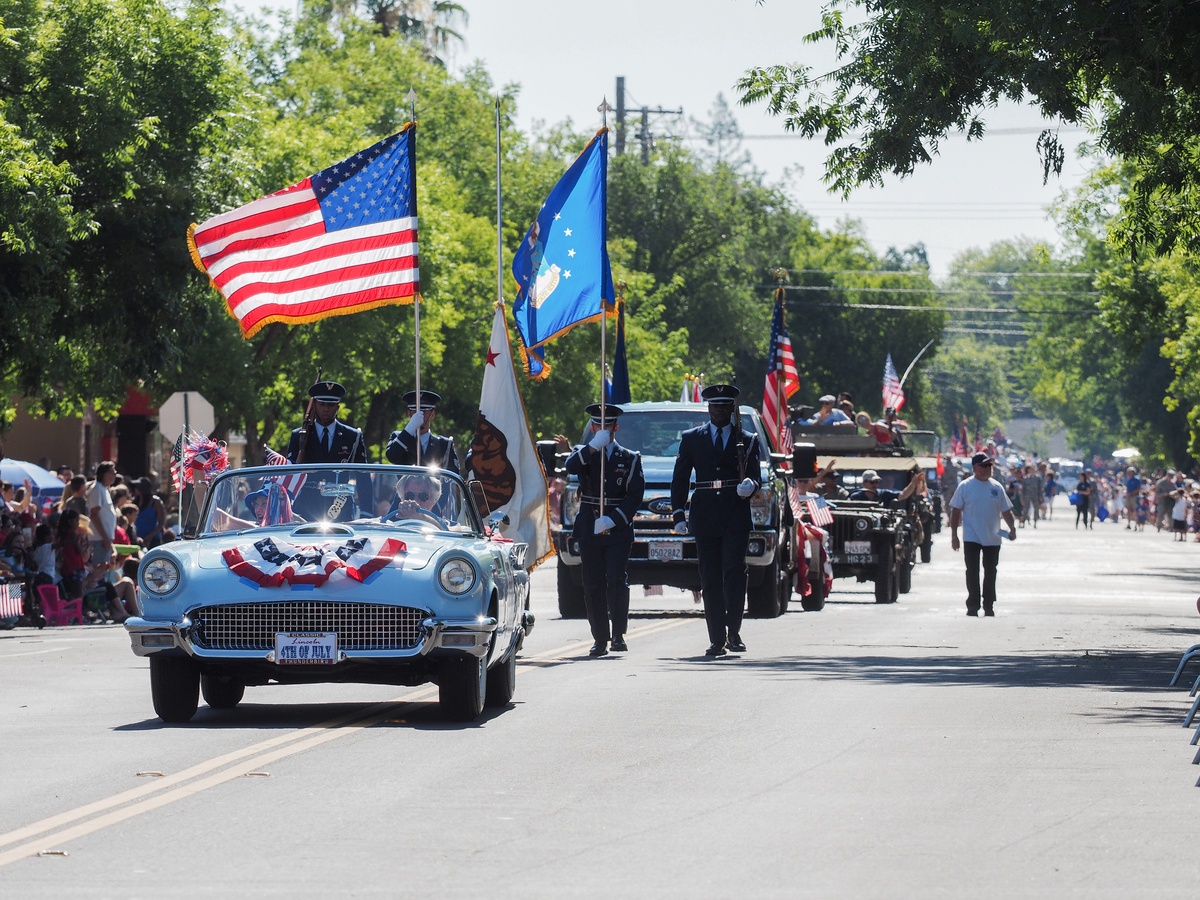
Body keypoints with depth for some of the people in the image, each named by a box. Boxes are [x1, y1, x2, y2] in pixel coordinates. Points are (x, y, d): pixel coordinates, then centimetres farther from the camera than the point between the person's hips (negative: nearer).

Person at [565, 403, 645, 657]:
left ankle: (618, 634, -8)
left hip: (618, 529, -2)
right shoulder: (583, 454, 11)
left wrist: (613, 520, -14)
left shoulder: (630, 459, 7)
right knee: (593, 586, 1)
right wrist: (593, 447, -24)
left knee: (617, 581, -13)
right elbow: (571, 467, -13)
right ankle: (600, 639, 3)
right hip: (589, 529, 2)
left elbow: (635, 496, -1)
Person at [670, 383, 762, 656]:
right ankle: (717, 639, 4)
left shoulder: (747, 441, 10)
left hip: (736, 518, -1)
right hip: (704, 518, 1)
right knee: (710, 580, 1)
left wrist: (750, 486, -18)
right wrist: (678, 515, 0)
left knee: (734, 572, -13)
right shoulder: (691, 439, 11)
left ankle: (734, 632, -5)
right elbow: (679, 479, 10)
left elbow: (756, 476, 7)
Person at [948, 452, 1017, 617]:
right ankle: (973, 606, -1)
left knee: (990, 572, 9)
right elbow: (955, 512, -1)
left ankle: (989, 606, 18)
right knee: (972, 572, -5)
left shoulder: (996, 487, 6)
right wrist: (954, 536, -5)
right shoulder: (965, 487, -3)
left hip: (992, 539, 3)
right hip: (972, 539, -3)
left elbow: (1005, 511, 11)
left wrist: (1012, 528, -5)